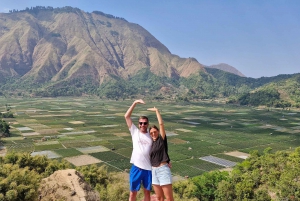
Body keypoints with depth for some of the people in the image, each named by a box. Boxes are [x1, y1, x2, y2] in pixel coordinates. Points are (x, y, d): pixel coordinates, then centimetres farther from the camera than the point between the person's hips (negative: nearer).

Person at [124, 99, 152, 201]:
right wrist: (135, 103, -11)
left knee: (147, 192, 16)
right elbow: (126, 116, -5)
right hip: (136, 167, -1)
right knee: (133, 192, 9)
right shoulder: (135, 132, 1)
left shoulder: (151, 135, 4)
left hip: (149, 168, 1)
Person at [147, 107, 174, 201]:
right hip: (154, 171, 6)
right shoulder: (151, 143, 11)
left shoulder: (162, 139, -3)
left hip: (163, 170, -6)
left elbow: (161, 124, -12)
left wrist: (156, 111, -8)